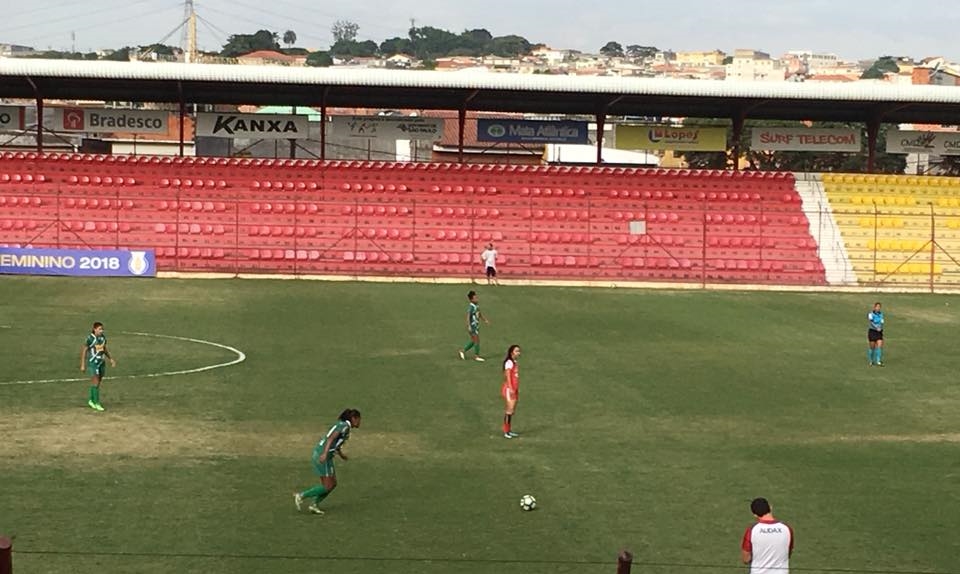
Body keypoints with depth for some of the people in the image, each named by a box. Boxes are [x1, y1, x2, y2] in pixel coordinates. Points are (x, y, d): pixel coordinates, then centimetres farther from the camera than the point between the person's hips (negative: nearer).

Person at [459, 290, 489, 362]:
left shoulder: (477, 305, 8)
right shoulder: (471, 307, -20)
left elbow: (479, 314, 22)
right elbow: (468, 316, -25)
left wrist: (485, 320, 22)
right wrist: (469, 326, -30)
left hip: (476, 326, 9)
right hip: (472, 326, -9)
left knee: (473, 341, 16)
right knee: (477, 340, -3)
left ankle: (463, 351, 27)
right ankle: (476, 356, 8)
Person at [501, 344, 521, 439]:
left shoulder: (515, 363, 14)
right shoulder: (509, 362, -12)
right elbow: (508, 376, -17)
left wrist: (518, 389, 16)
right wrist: (510, 388, -22)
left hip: (514, 389, 9)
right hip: (508, 388, -9)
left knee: (512, 410, 10)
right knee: (509, 409, -10)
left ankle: (509, 430, 16)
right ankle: (505, 431, -8)